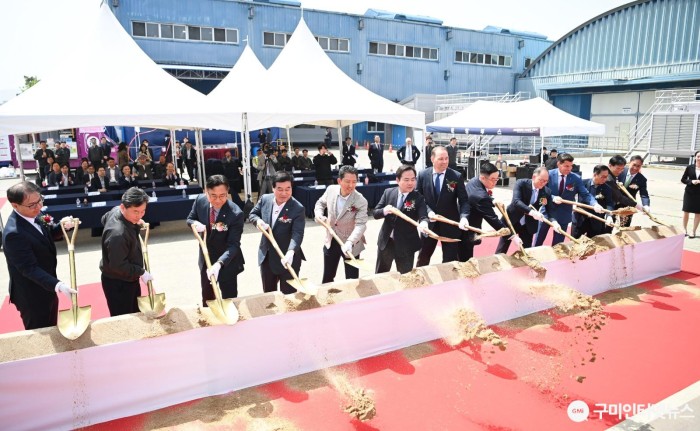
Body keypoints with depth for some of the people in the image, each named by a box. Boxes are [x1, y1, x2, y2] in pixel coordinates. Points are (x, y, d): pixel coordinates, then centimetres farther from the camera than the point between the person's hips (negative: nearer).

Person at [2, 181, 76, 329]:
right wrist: (58, 285, -38)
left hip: (46, 286, 8)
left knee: (52, 328, 28)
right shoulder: (14, 233, -33)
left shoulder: (33, 214, -8)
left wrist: (62, 226, -11)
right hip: (32, 296, -8)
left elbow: (48, 233, 10)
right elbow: (29, 268, -30)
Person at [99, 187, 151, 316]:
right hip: (117, 283, -9)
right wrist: (141, 272, -19)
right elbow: (118, 265, -31)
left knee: (135, 314, 25)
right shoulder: (118, 233, -37)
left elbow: (104, 219, 16)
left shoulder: (116, 210, -8)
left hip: (128, 278, 9)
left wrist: (135, 224, 10)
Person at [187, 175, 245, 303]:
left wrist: (219, 263, -44)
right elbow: (190, 219, 4)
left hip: (227, 262, -5)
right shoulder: (200, 200, -14)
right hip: (206, 259, 5)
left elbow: (233, 245, -29)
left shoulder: (236, 213, -29)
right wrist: (195, 224, -21)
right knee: (207, 299, 23)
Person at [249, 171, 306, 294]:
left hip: (287, 258, -5)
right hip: (266, 256, 5)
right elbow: (252, 214, 11)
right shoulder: (265, 199, -4)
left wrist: (290, 252, -45)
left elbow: (297, 234, -27)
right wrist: (258, 221, -14)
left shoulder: (298, 208, -20)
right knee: (268, 292, 22)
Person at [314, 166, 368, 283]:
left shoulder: (361, 201, -22)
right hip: (331, 242, 4)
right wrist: (319, 214, -11)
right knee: (327, 277, 19)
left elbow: (360, 224, -29)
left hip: (351, 245, -3)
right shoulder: (331, 190, -9)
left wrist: (350, 242, -44)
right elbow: (320, 203, 11)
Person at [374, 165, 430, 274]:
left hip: (406, 244, -2)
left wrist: (423, 223, -46)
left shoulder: (418, 198, -9)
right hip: (386, 241, 3)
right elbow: (375, 213, 0)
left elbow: (423, 216, -22)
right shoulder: (388, 193, -1)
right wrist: (384, 211, -23)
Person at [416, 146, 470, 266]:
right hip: (429, 223, 1)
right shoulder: (423, 175, -4)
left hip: (450, 224, -1)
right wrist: (428, 211, -17)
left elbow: (464, 201, -9)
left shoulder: (456, 176, -8)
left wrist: (463, 217, -27)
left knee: (450, 259, 8)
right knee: (423, 257, 18)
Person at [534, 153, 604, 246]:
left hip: (563, 216, 1)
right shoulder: (549, 174, -10)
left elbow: (585, 194, -9)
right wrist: (553, 197, -27)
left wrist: (595, 204, -29)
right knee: (538, 242, 12)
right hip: (547, 212, -1)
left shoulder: (576, 179, -6)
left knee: (557, 245, 11)